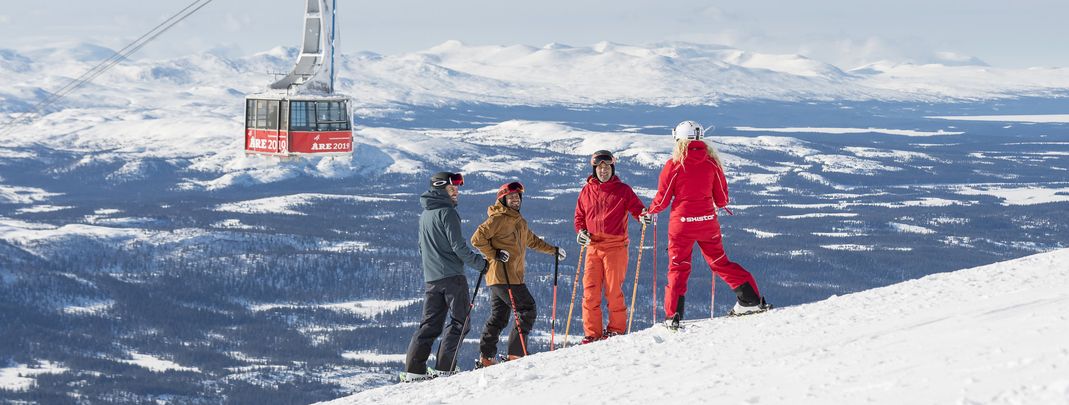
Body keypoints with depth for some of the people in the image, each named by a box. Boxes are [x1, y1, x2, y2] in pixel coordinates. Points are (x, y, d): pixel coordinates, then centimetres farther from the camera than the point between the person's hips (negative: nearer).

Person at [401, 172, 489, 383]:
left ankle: (413, 369, 2)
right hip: (452, 276, -8)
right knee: (459, 322, -2)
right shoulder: (446, 212, -10)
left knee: (430, 323, 9)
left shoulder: (424, 215, 17)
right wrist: (480, 263, -7)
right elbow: (458, 246, -15)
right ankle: (444, 367, -9)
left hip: (431, 278, 8)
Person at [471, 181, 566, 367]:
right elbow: (477, 238, -13)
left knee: (499, 317, 10)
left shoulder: (520, 222, 20)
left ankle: (486, 358, 13)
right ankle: (516, 354, -11)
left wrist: (553, 250, 38)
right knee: (527, 310, -11)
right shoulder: (498, 219, -8)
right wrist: (494, 254, -16)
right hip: (502, 276, -9)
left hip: (514, 276, 9)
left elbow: (531, 240, 37)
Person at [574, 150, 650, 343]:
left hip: (616, 246, -3)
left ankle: (617, 328, 5)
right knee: (590, 290, -2)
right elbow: (580, 215, 22)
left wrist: (644, 216, -20)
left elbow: (636, 208, 3)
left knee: (614, 290, -7)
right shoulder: (587, 191, 15)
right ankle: (592, 333, 2)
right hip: (593, 246, 3)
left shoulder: (623, 190, 6)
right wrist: (581, 231, 2)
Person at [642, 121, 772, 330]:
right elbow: (722, 199, 5)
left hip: (681, 223, -3)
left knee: (678, 268, 6)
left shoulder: (674, 165, -10)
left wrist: (651, 212, 16)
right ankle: (751, 299, 14)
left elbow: (662, 199, -5)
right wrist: (719, 204, 29)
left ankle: (673, 316, -1)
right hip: (708, 222, 3)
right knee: (720, 262, 17)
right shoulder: (711, 163, -2)